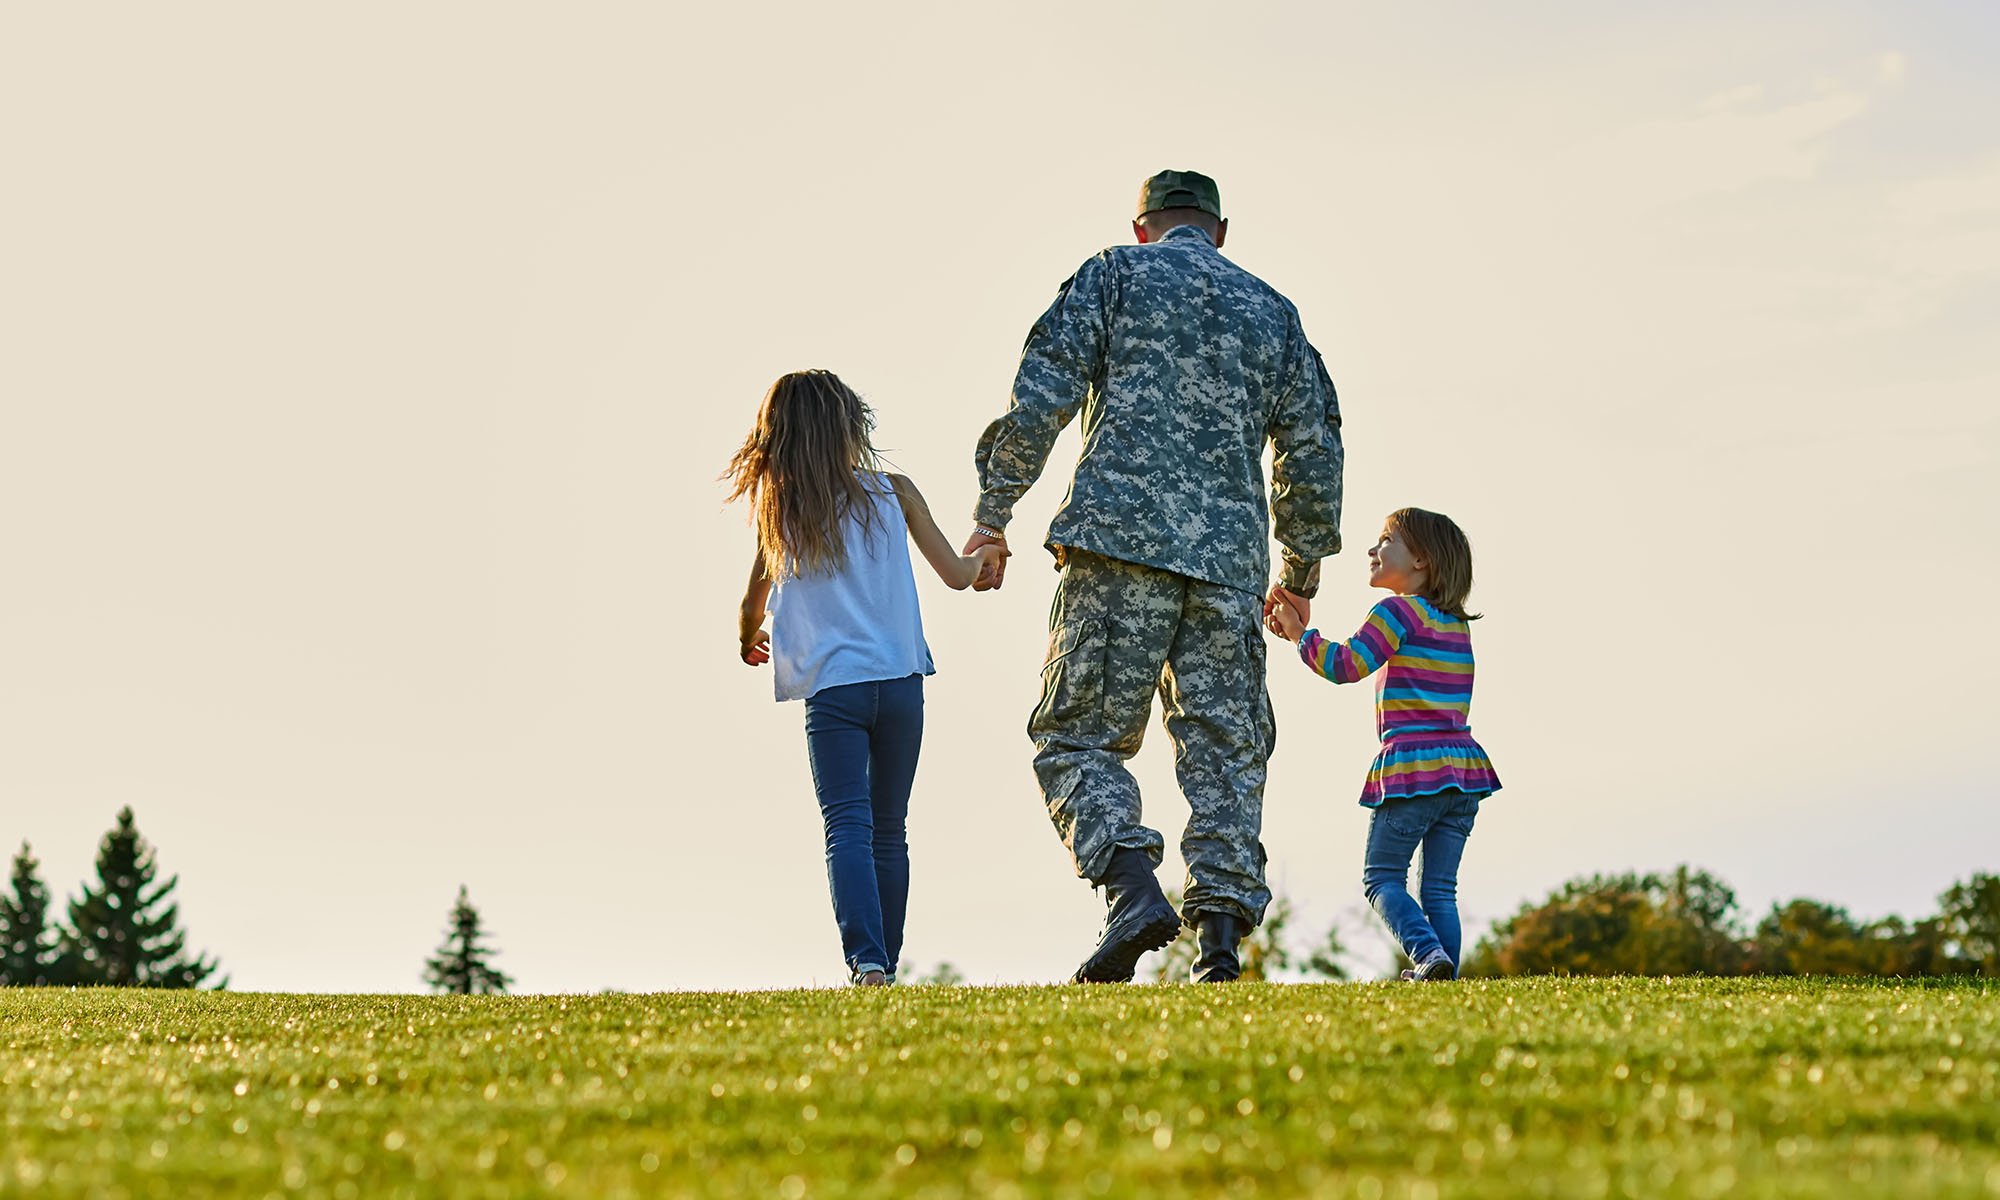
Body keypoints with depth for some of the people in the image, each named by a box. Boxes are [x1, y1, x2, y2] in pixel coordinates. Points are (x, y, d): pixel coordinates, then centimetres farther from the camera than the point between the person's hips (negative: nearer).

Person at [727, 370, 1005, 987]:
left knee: (847, 827, -9)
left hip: (830, 688, -1)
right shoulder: (892, 492, 3)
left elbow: (752, 605, 13)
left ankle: (865, 958, -28)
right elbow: (955, 576, 8)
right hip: (899, 682, 1)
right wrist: (982, 554, 31)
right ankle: (884, 965, 13)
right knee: (889, 833, 12)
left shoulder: (779, 509, 3)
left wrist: (748, 641, 36)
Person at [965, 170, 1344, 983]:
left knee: (1077, 736, 0)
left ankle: (1134, 893, -21)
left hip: (1120, 539, -3)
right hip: (1230, 561, 3)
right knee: (1223, 748, 6)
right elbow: (1313, 450, 17)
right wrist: (1303, 567, 28)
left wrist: (993, 513, 4)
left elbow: (1041, 398, -2)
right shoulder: (1272, 311, 21)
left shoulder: (1116, 274, 10)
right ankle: (1221, 936, -5)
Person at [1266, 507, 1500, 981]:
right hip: (1463, 765, 7)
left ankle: (1427, 951, -16)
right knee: (1440, 888, 7)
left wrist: (1299, 633, 0)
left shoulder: (1399, 612, -6)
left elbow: (1346, 666, -12)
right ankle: (1446, 976, -2)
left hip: (1413, 766, -7)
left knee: (1382, 876, 3)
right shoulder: (1457, 625, 18)